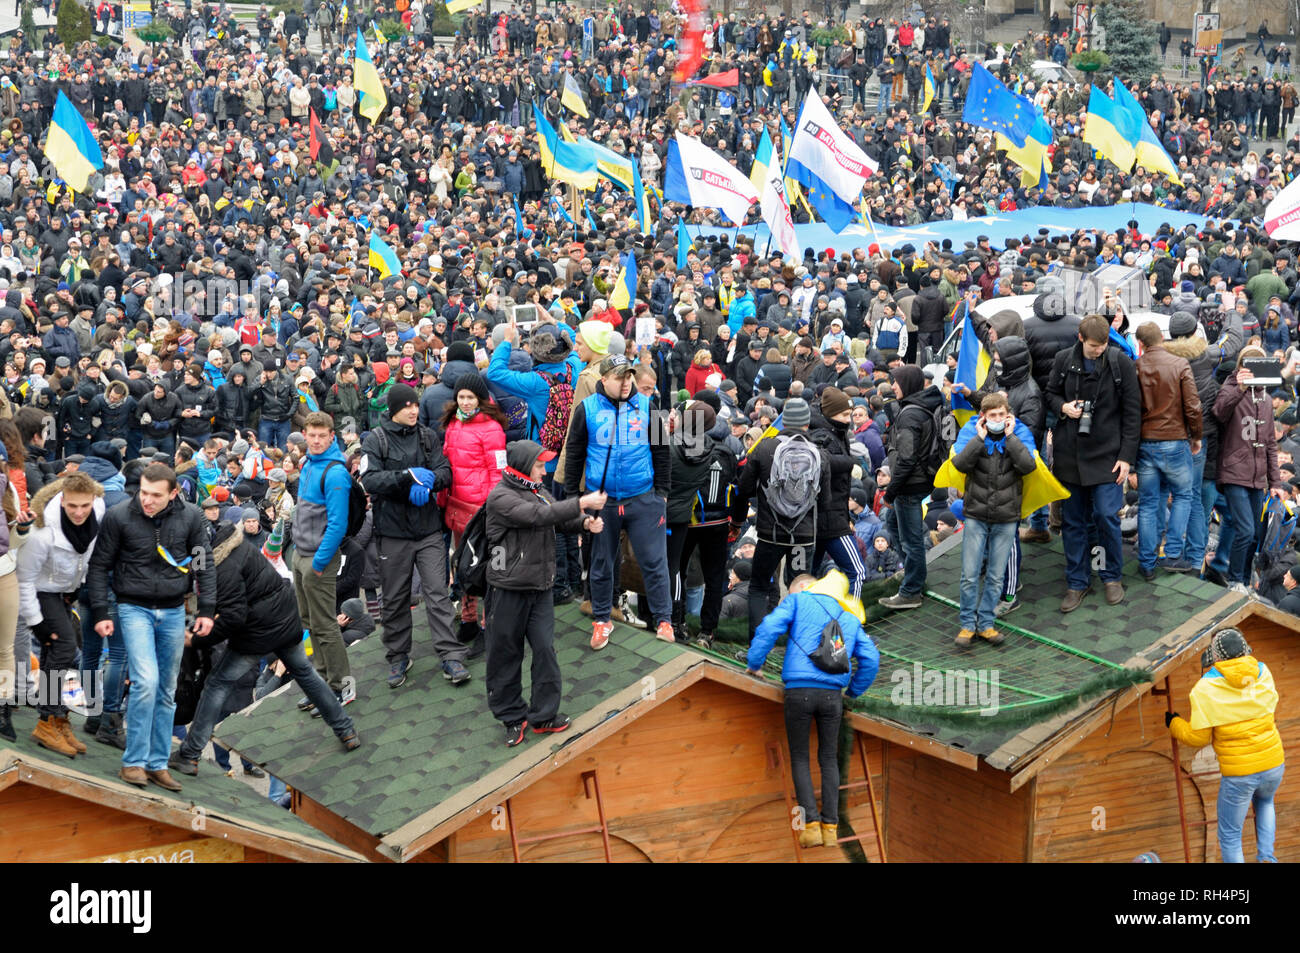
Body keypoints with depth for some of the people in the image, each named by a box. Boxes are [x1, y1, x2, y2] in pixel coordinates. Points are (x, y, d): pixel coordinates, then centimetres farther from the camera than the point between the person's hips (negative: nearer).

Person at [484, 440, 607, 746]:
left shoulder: (538, 491, 12)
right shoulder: (501, 497, -15)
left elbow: (561, 520, 10)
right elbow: (539, 515, -27)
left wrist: (586, 522, -12)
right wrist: (582, 504, -27)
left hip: (540, 588, 6)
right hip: (508, 590, -6)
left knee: (545, 649, 3)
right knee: (506, 653, 5)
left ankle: (543, 715, 12)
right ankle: (512, 716, 18)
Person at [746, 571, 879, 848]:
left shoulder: (798, 601, 9)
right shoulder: (850, 617, 21)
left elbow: (770, 628, -6)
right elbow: (870, 658, 14)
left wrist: (754, 664, 5)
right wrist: (853, 692, 23)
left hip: (799, 690, -3)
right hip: (832, 694, 3)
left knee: (800, 759, 8)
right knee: (829, 759, 14)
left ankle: (811, 824, -3)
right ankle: (830, 826, 8)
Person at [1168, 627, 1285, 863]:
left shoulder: (1205, 689, -14)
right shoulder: (1263, 673, -4)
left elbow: (1198, 738, -9)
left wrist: (1174, 723, 11)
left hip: (1238, 774, -4)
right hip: (1274, 764, 5)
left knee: (1229, 837, 13)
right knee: (1264, 803, 37)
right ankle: (1266, 857, 22)